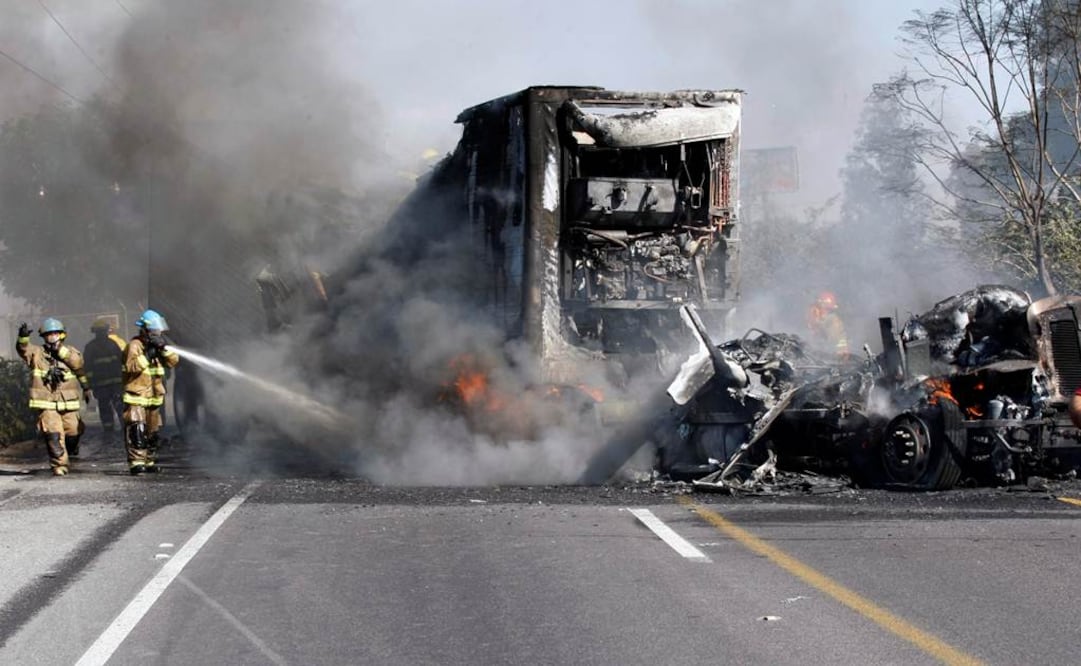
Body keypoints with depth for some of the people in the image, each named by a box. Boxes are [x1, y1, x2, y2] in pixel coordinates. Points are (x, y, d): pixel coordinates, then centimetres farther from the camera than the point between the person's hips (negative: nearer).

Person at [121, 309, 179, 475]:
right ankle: (136, 463, -20)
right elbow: (131, 366, -23)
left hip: (154, 398, 8)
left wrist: (164, 347, -11)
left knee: (152, 433, 12)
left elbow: (174, 361, 4)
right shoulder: (135, 345, -9)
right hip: (136, 397, -8)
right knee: (137, 431, -18)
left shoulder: (157, 344, 14)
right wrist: (147, 354, -27)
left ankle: (149, 462, 21)